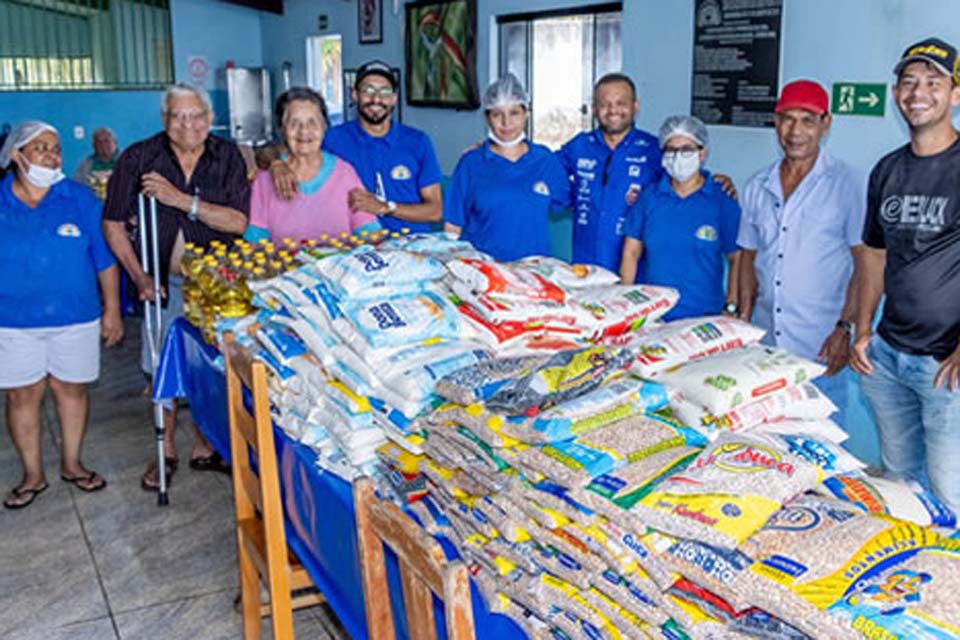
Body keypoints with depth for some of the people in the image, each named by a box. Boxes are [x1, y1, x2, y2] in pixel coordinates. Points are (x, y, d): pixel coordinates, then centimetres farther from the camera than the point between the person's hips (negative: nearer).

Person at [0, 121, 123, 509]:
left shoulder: (81, 200, -1)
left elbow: (105, 258, 2)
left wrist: (112, 310, 0)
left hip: (76, 317, 0)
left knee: (71, 388, 11)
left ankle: (71, 464, 29)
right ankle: (33, 475, 22)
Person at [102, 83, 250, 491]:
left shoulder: (227, 157, -6)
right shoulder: (139, 158, -7)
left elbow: (238, 222, -15)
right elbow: (113, 224, -1)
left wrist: (181, 199, -24)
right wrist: (139, 276, -9)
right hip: (166, 282, 0)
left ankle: (204, 448, 26)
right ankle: (166, 450, 26)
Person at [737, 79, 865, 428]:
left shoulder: (846, 183, -4)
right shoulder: (759, 186, 10)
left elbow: (866, 263, -6)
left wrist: (845, 328, -13)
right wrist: (742, 322, 9)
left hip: (820, 349, -4)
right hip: (763, 344, 5)